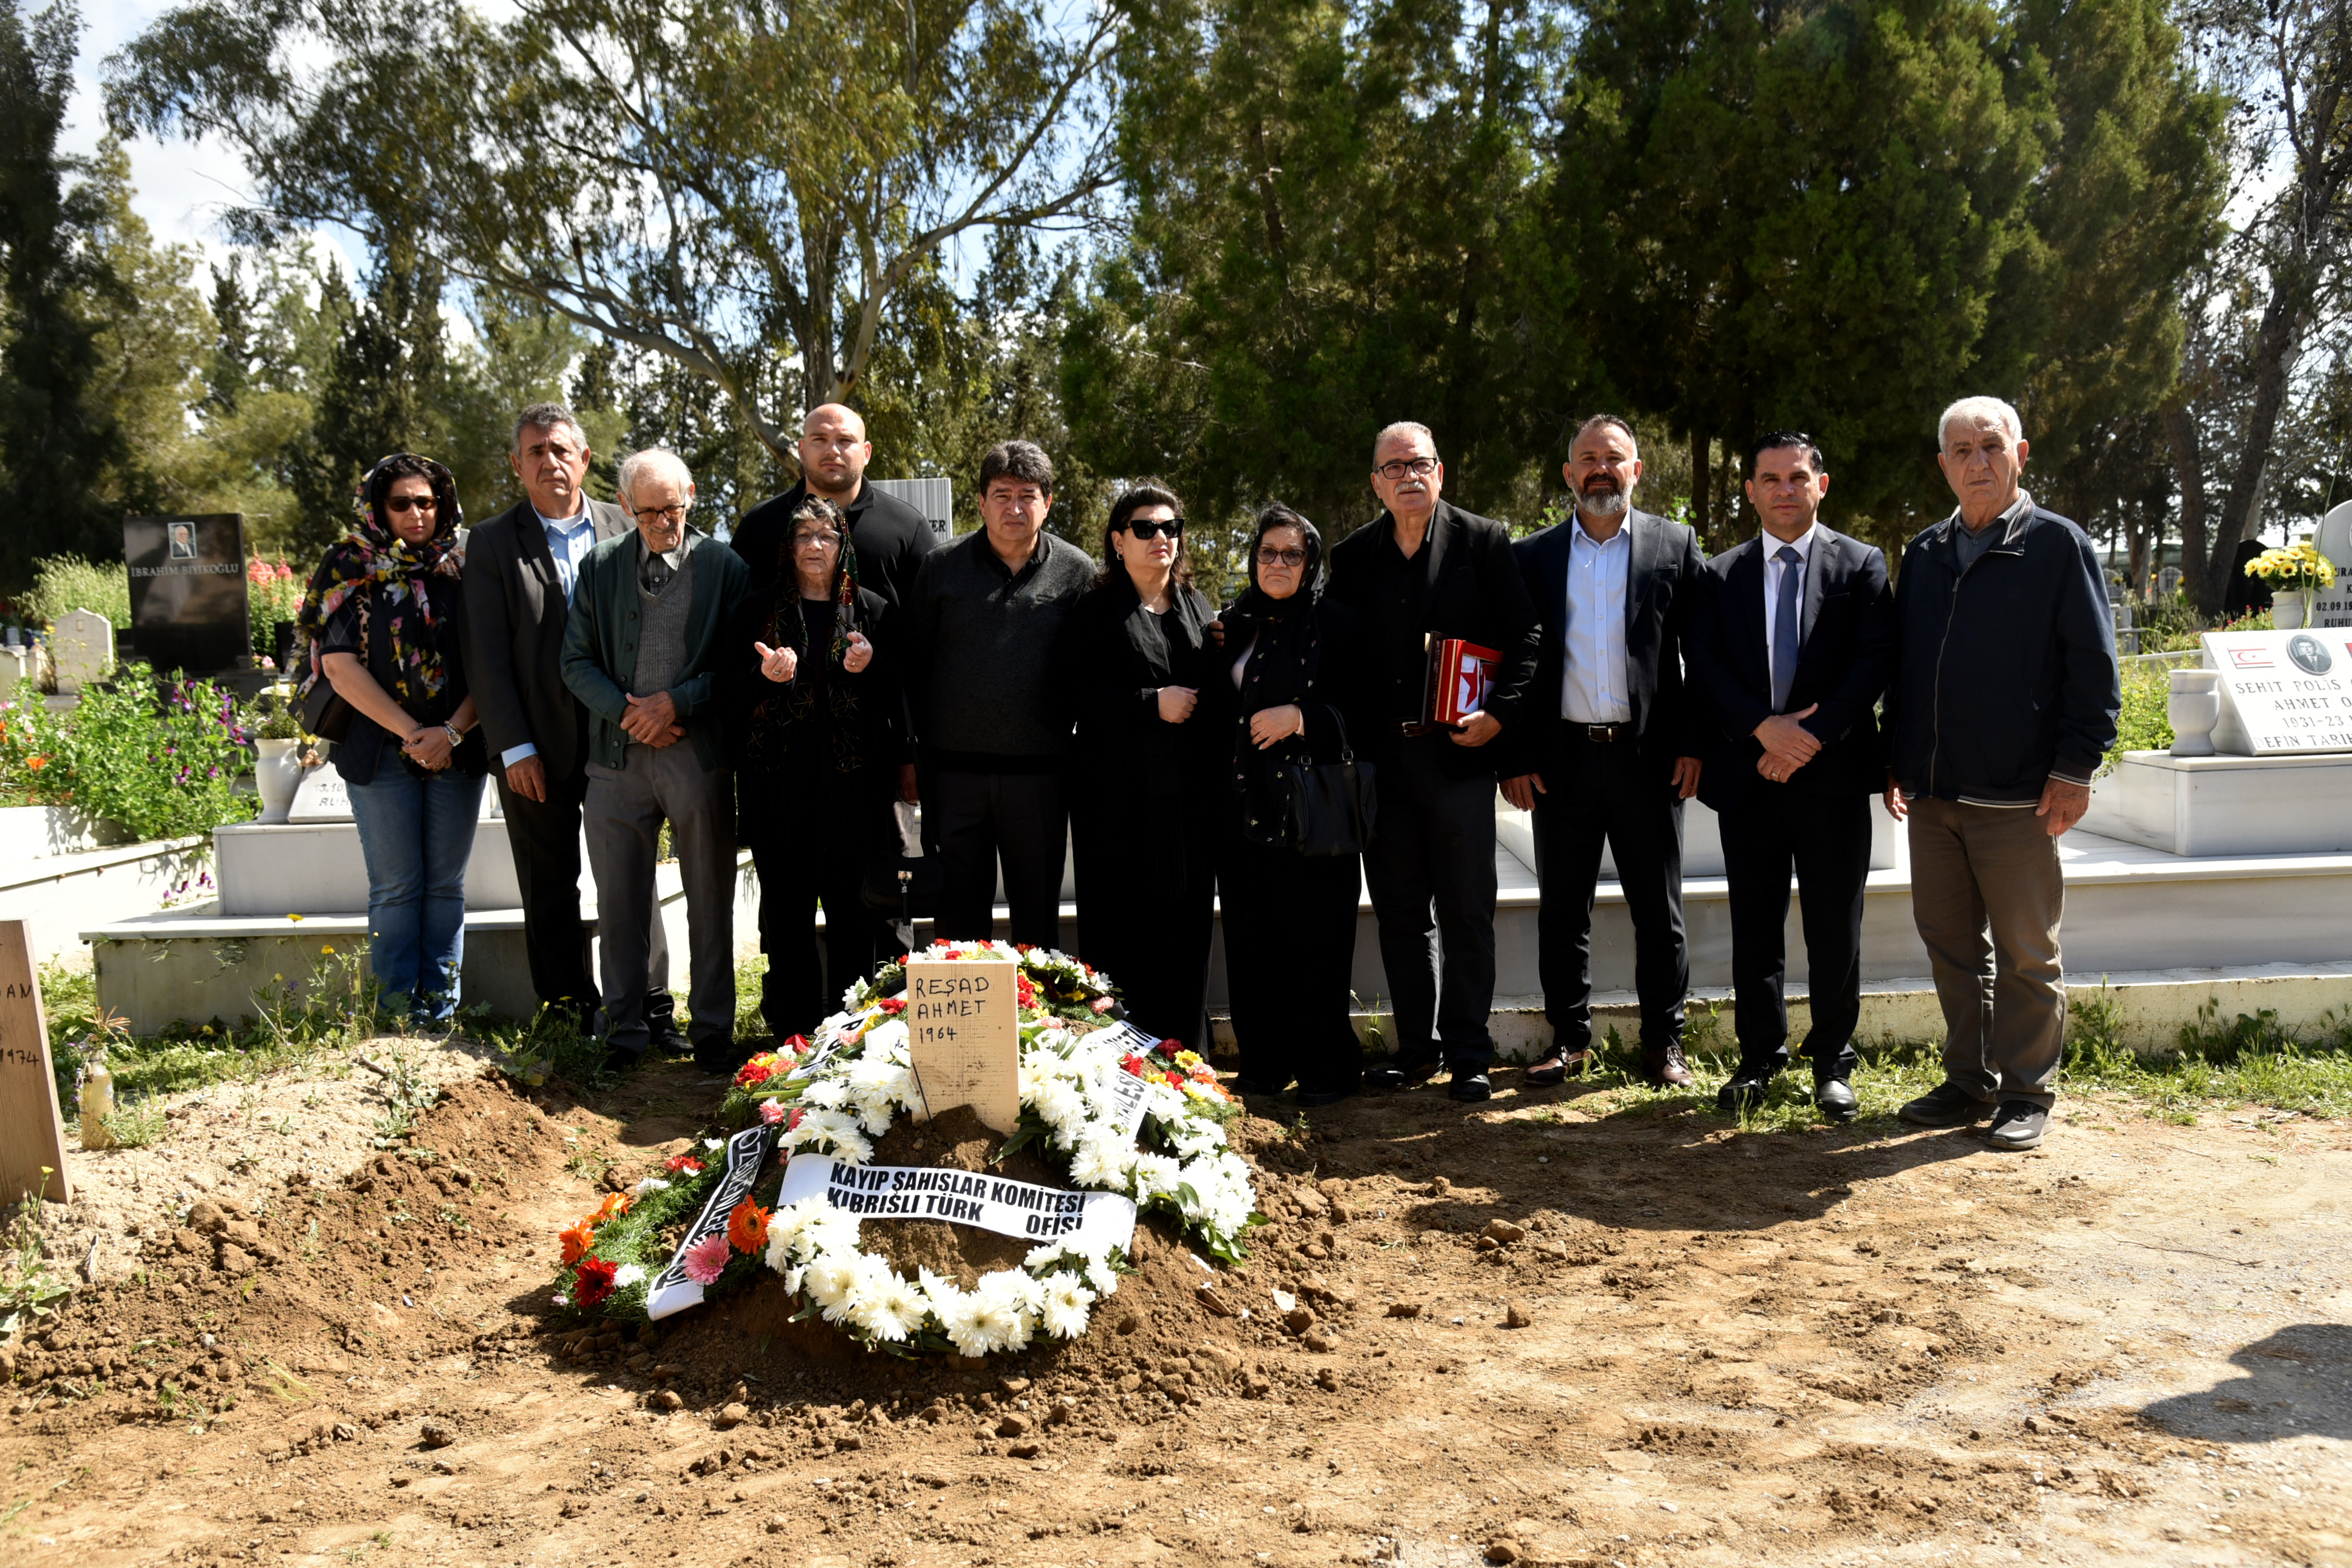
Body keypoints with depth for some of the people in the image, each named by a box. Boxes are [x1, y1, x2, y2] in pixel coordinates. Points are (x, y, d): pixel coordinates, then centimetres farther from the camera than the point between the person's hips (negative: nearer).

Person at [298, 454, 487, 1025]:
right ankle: (399, 1009, 8)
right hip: (380, 747, -2)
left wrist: (453, 732, -12)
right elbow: (340, 665, -5)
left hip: (458, 749, 2)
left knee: (447, 885, 6)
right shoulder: (350, 568, 2)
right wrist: (410, 733, -12)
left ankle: (440, 1006, 13)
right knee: (396, 887, 1)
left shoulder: (464, 568, 7)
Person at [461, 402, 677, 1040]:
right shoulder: (492, 543, 2)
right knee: (549, 887, 8)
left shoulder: (623, 530, 5)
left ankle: (651, 1008, 15)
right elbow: (486, 656, -2)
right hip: (535, 748, 0)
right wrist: (515, 748, -9)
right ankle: (571, 1013, 19)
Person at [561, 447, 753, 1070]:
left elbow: (739, 662, -1)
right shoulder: (600, 566, 8)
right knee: (620, 902, 7)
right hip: (618, 755, 2)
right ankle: (624, 1033, 18)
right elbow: (577, 662, 6)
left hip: (699, 754, -1)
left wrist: (676, 702, -12)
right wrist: (629, 713, -9)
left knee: (711, 901, 5)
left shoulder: (724, 565, 3)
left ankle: (712, 1032, 16)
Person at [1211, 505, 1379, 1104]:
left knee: (1313, 941, -3)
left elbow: (1365, 710, -5)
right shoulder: (1233, 625, 15)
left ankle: (1327, 1068, 11)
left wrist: (1300, 717, -16)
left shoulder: (1339, 625, 0)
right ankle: (1265, 1063, 20)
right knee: (1250, 937, 7)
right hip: (1243, 808, 5)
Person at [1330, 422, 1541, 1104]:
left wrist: (1498, 713, -11)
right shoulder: (1352, 556, 9)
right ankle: (1416, 1046, 22)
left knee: (1466, 912, 3)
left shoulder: (1484, 541, 1)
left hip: (1458, 752, -3)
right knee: (1399, 912, 10)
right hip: (1381, 758, 3)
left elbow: (1524, 636, -1)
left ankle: (1469, 1054, 13)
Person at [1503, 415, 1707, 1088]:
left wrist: (1693, 745, -6)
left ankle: (1664, 1042, 17)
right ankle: (1570, 1038, 20)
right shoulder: (1533, 556, 9)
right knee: (1563, 910, 8)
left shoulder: (1676, 547, 6)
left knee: (1659, 910, 6)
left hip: (1647, 756, -1)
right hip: (1562, 756, 1)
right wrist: (1514, 759, 0)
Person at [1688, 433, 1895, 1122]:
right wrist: (1764, 727, -15)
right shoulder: (1722, 574, 9)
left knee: (1835, 930, 5)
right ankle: (1760, 1057, 20)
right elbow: (1705, 664, -1)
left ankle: (1833, 1062, 19)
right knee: (1755, 928, 8)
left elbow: (1875, 660, -5)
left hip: (1833, 775, -1)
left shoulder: (1861, 564, 4)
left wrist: (1812, 736, -15)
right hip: (1748, 775, 2)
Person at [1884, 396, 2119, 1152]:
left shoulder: (2058, 544, -1)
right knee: (1952, 945, 12)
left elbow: (2093, 665, -5)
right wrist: (1896, 762, 14)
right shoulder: (1924, 553, 13)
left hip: (2017, 796, -5)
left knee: (2025, 953, 4)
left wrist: (2075, 769, -11)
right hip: (1931, 792, 5)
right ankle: (1970, 1083, 24)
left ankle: (2025, 1095, 16)